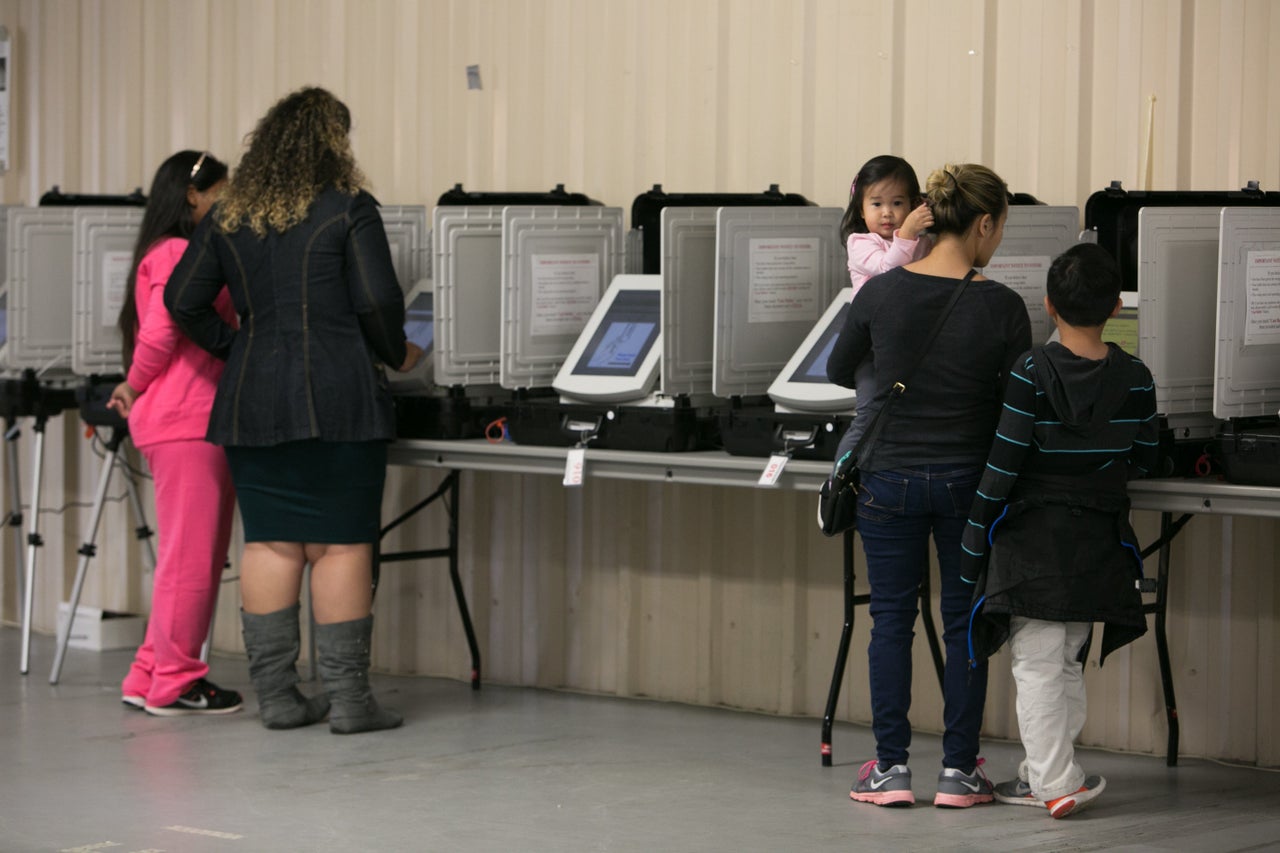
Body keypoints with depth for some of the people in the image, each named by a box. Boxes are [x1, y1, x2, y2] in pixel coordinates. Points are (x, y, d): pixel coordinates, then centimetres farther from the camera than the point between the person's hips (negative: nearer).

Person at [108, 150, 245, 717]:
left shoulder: (193, 255, 23)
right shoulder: (175, 254, -11)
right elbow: (160, 333, -17)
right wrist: (137, 387, -2)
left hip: (201, 424, 10)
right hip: (185, 423, -10)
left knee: (199, 558, 12)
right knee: (190, 557, -6)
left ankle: (151, 679, 18)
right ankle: (174, 684, 1)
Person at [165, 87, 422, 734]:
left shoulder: (229, 217, 9)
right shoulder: (349, 210, -5)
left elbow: (183, 300, 9)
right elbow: (377, 301, -11)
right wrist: (395, 354, 6)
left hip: (253, 399, 5)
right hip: (337, 396, -4)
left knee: (269, 543, 8)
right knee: (341, 545, -1)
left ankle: (275, 693, 9)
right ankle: (348, 698, -1)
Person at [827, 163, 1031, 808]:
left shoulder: (881, 292, -7)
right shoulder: (1001, 306, -12)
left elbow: (838, 371, 9)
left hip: (890, 477, 1)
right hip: (968, 480, -1)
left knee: (891, 619, 9)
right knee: (964, 621, 10)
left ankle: (891, 768, 8)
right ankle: (958, 771, 11)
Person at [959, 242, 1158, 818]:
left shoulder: (1031, 374, -15)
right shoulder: (1135, 380, -5)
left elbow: (1002, 466, -14)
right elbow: (1143, 462, 6)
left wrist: (974, 542, -5)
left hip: (1032, 539, -4)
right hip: (1099, 541, 4)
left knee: (1036, 664, 2)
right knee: (1066, 662, 17)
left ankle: (1056, 783, 0)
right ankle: (1045, 771, 22)